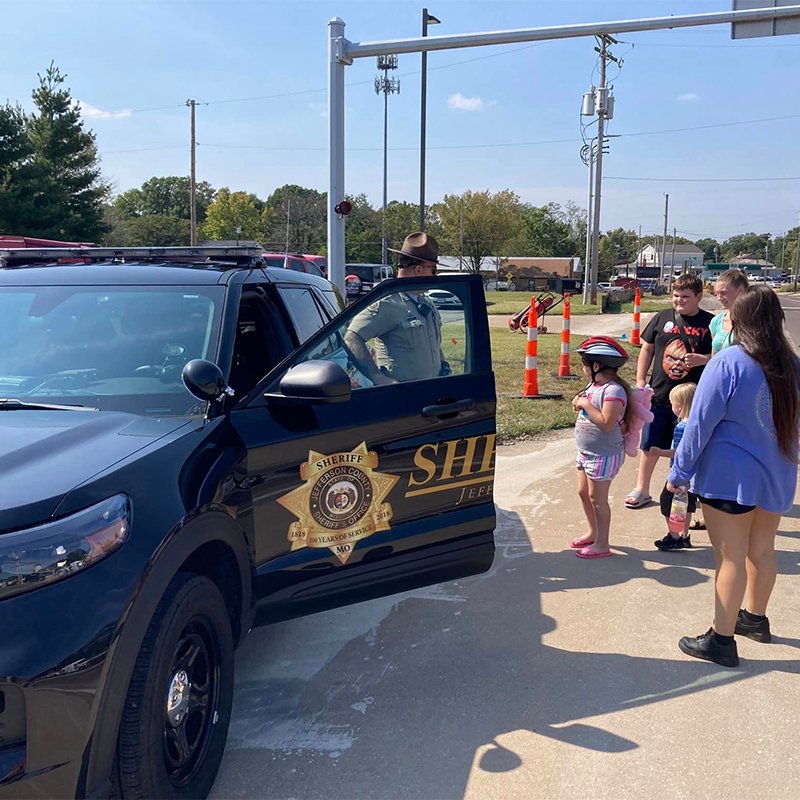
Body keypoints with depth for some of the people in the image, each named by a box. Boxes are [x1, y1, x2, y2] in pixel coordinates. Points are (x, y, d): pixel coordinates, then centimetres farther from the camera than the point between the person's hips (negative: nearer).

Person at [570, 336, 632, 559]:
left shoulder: (614, 390, -22)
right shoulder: (594, 385, 8)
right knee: (584, 493, 18)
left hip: (605, 455, -10)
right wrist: (579, 403, 3)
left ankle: (602, 545, 8)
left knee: (597, 498, -3)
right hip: (586, 451, 10)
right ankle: (593, 533, 36)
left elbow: (606, 423, -30)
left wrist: (586, 405, -24)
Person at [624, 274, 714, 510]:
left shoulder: (709, 323, -4)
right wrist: (640, 380, 3)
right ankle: (642, 490, 26)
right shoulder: (662, 318, 3)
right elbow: (647, 349, 10)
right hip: (659, 396, 3)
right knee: (650, 445, 11)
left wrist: (701, 359, -20)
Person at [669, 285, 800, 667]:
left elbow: (701, 424, -16)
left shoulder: (728, 363, -19)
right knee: (761, 551, 20)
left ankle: (721, 640, 10)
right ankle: (755, 618, 39)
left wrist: (680, 471, -7)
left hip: (729, 477, -6)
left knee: (731, 559, 1)